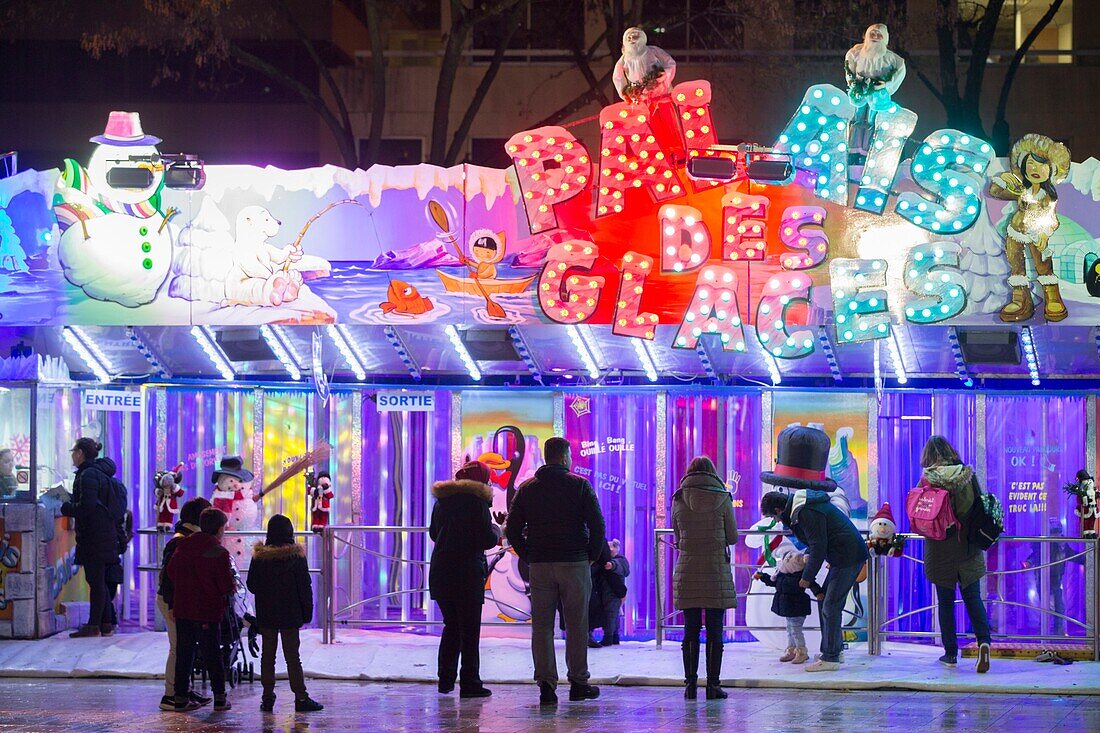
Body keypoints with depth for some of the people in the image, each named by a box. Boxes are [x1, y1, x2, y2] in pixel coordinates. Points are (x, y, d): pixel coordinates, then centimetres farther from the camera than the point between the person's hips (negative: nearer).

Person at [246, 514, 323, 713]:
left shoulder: (259, 556, -4)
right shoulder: (296, 556, -10)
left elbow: (251, 585, 3)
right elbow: (305, 586, -7)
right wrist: (307, 612, 2)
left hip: (265, 614, 2)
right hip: (290, 614, -2)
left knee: (267, 655, 9)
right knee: (292, 656, 2)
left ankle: (268, 698, 8)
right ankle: (301, 698, 1)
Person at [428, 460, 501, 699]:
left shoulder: (442, 501, 11)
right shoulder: (477, 501, -9)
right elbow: (487, 540, -13)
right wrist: (496, 533, 8)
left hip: (440, 572, 6)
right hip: (467, 572, -6)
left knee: (451, 626, 16)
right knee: (469, 630, -2)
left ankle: (446, 679, 14)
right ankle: (469, 683, -3)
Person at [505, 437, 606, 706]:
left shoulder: (527, 488, 7)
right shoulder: (579, 485, -2)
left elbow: (512, 529, 4)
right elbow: (597, 525, -8)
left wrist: (528, 557, 11)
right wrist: (592, 555, 4)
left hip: (539, 565, 2)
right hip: (574, 563, -2)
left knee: (541, 625, 3)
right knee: (576, 625, 6)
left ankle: (546, 683, -5)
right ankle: (578, 682, 10)